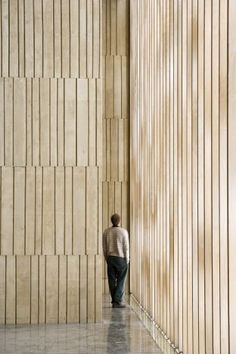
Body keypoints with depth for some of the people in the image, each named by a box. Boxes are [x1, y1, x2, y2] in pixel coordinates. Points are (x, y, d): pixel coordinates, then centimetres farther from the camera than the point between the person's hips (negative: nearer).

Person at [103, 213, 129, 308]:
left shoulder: (106, 232, 2)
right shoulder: (123, 231, -9)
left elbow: (104, 248, 4)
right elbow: (126, 247, -9)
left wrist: (107, 259, 13)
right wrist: (127, 261, -2)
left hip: (110, 258, 4)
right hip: (121, 258, -3)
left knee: (112, 281, 7)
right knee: (121, 281, 1)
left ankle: (114, 301, 10)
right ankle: (117, 301, -4)